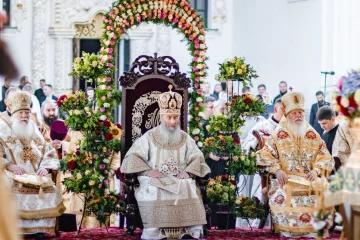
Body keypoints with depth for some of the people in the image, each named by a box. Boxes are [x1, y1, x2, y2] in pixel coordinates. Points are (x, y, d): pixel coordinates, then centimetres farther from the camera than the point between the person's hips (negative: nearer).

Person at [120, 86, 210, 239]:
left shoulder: (185, 138, 17)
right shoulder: (149, 137, 10)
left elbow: (197, 158, 10)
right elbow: (132, 157, 3)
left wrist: (188, 172, -12)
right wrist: (148, 170, -15)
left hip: (180, 180, 1)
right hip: (154, 181, -1)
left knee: (188, 190, -32)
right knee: (154, 193, -36)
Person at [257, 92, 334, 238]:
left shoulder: (312, 135, 14)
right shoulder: (279, 134, 8)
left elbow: (325, 157, 9)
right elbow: (265, 155, 1)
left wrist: (316, 170, -11)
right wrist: (277, 170, -15)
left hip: (310, 178, 2)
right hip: (286, 178, -2)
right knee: (282, 196, -34)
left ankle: (314, 228, -16)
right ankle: (287, 229, -21)